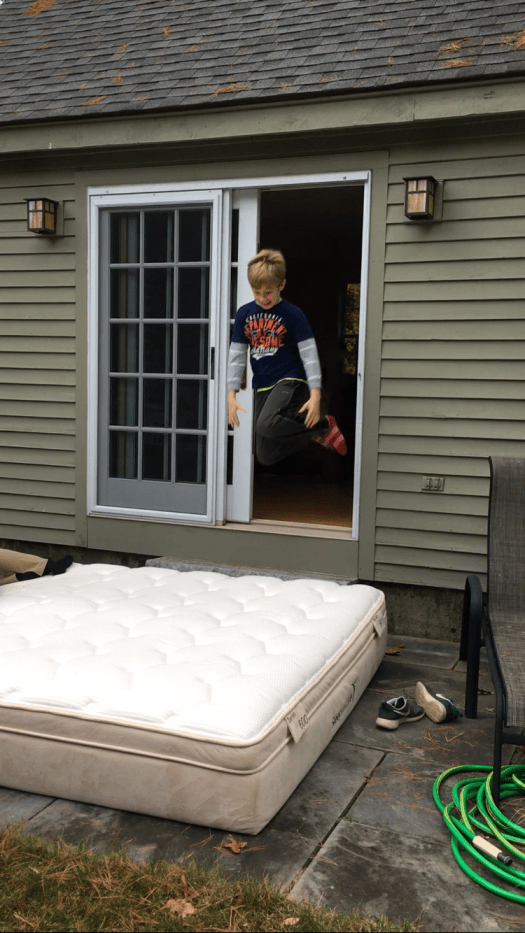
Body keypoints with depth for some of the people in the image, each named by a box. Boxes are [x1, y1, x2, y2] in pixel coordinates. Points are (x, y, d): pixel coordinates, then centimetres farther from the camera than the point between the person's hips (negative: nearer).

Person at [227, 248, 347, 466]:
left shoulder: (293, 315, -7)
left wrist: (315, 395, -17)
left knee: (267, 425, -36)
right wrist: (231, 394, 1)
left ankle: (322, 426, -12)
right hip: (262, 389, 6)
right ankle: (309, 435, 27)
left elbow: (309, 355, -9)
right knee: (265, 457, 4)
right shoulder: (244, 314, 5)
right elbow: (236, 355, 8)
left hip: (290, 381, -6)